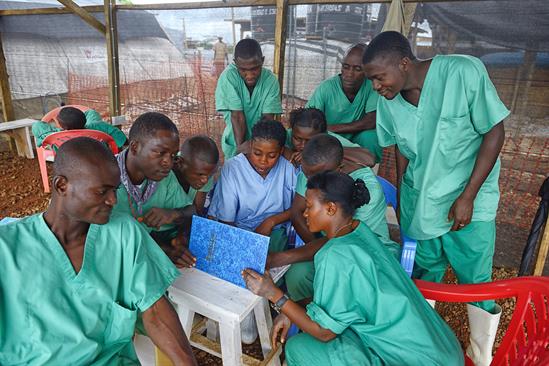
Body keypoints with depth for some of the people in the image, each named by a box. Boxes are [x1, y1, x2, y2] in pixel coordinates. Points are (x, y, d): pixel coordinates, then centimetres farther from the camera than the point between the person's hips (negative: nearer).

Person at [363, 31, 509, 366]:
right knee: (420, 279, 14)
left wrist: (467, 197, -16)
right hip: (417, 202, 4)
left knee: (476, 284, 7)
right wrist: (401, 199, 8)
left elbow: (495, 132, -13)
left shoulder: (464, 72, -19)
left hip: (470, 201, -3)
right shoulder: (388, 100, -6)